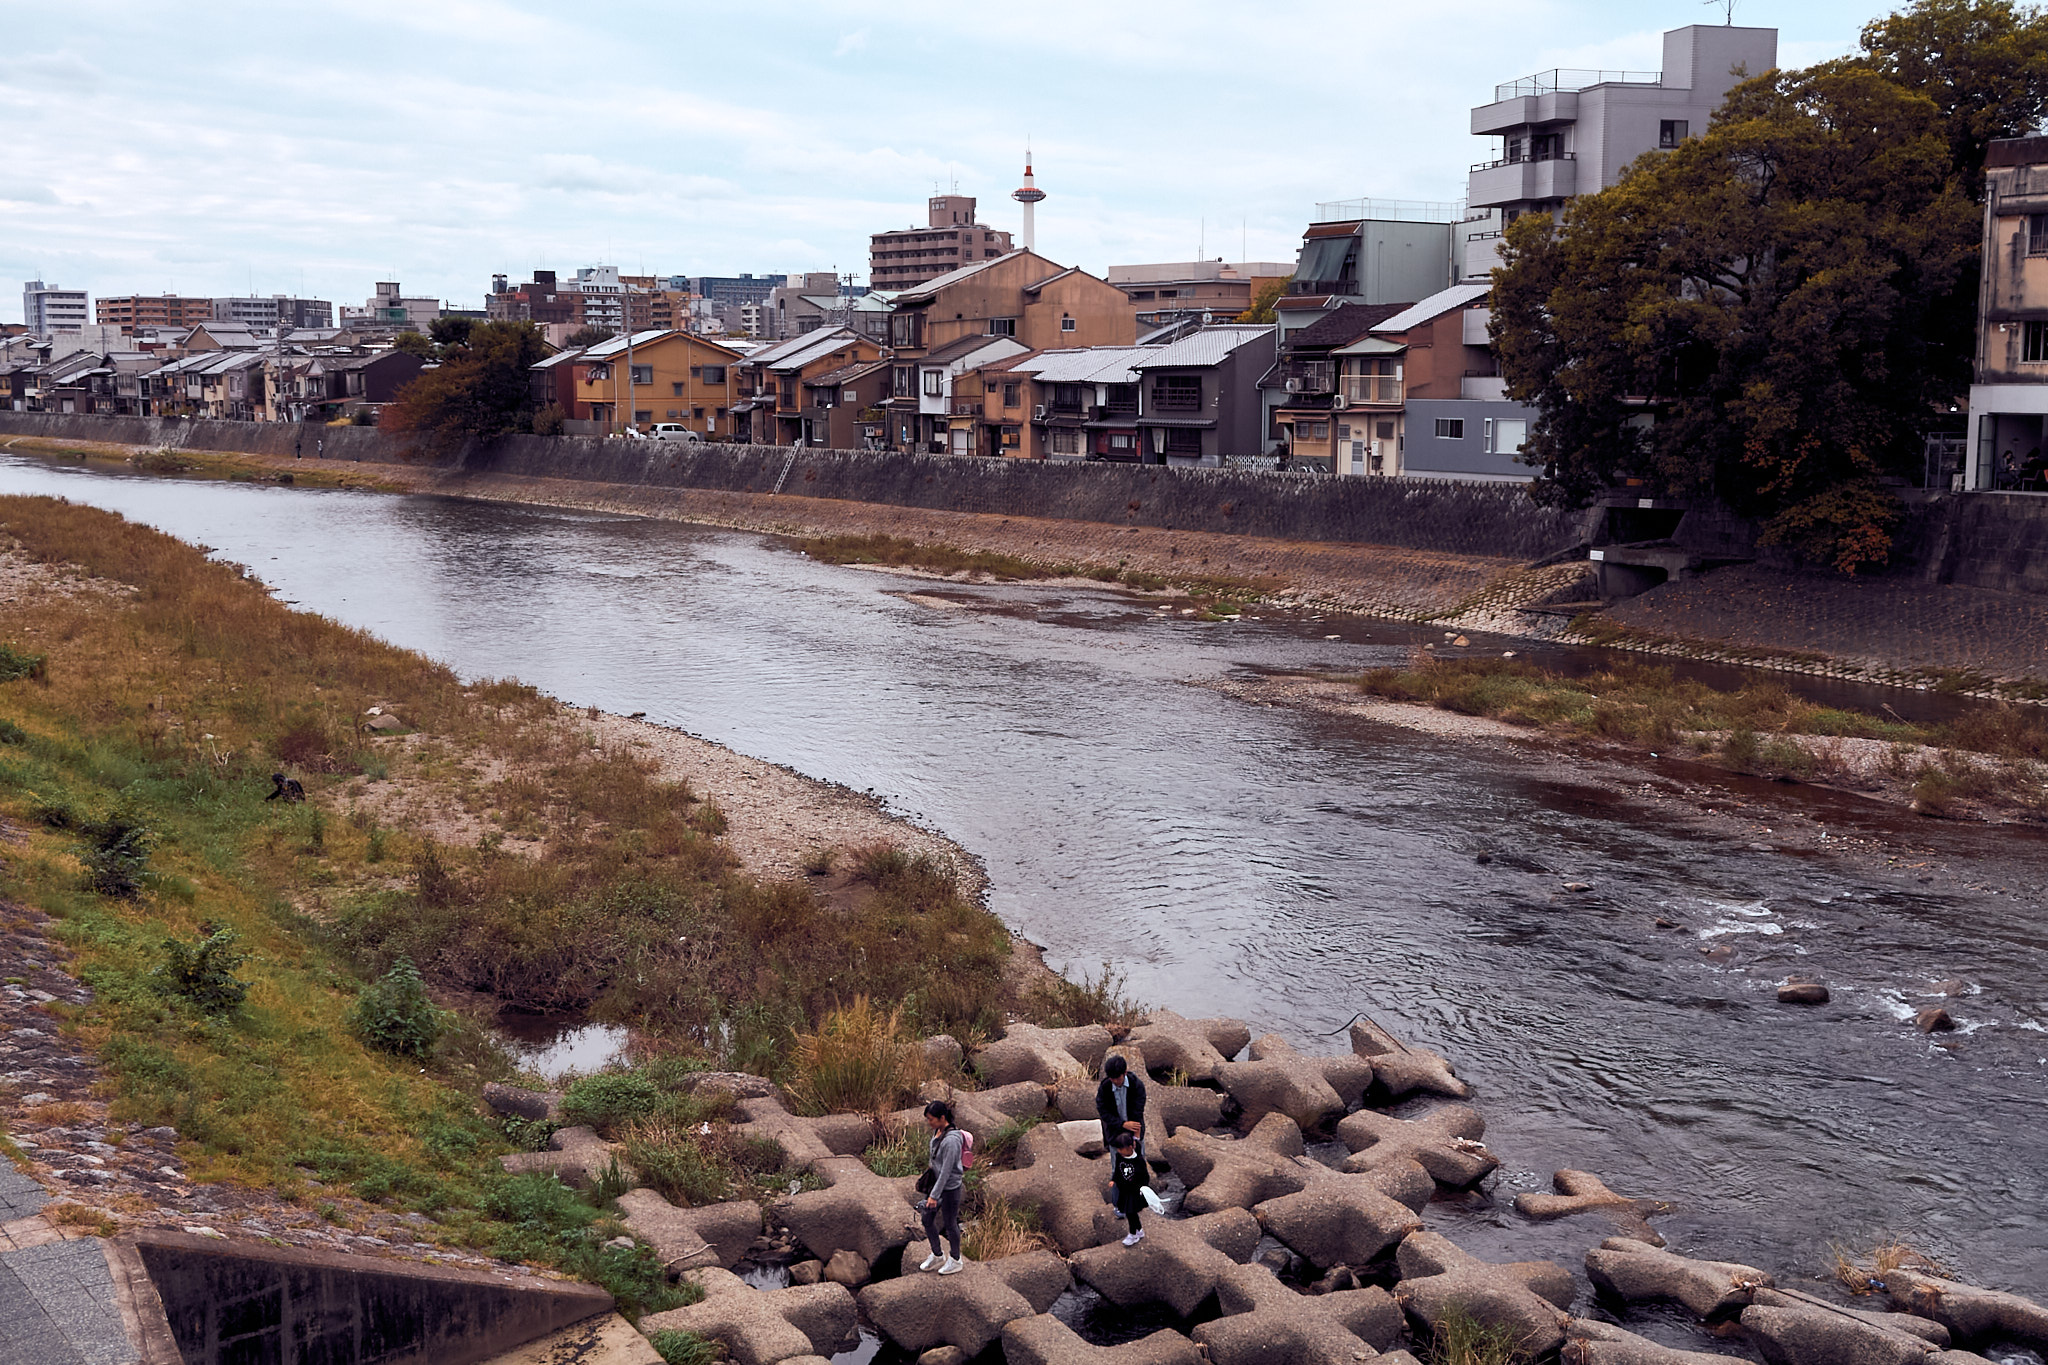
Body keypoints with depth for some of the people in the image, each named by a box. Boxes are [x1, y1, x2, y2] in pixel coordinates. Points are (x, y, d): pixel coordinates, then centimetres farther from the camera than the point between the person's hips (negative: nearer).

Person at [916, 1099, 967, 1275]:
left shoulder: (951, 1140, -29)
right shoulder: (937, 1131, -2)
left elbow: (946, 1171, -26)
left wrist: (934, 1195, -22)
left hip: (949, 1188, -9)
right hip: (935, 1182, 9)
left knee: (949, 1224, 9)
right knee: (927, 1221, 17)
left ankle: (956, 1260, 30)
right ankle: (937, 1255, 38)